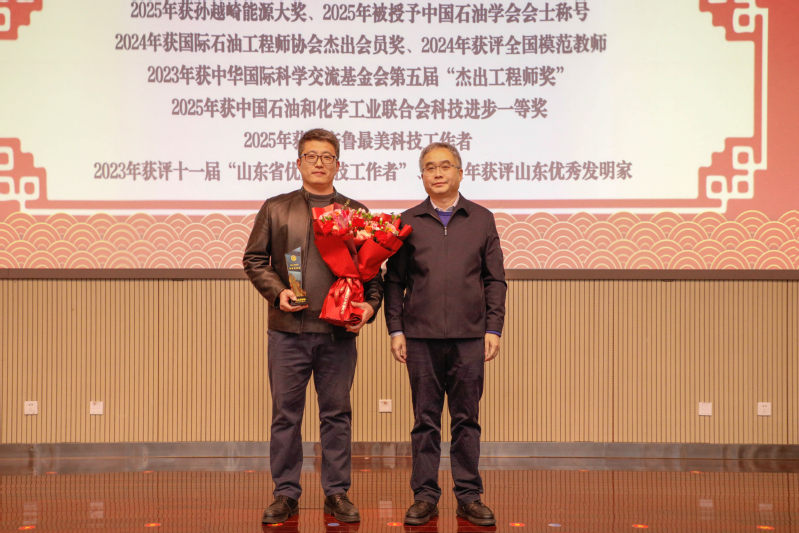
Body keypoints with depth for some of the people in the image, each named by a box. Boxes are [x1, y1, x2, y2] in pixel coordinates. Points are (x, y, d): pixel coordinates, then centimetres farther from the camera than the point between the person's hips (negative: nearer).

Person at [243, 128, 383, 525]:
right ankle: (285, 493, 18)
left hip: (339, 331, 0)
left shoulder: (356, 213, 11)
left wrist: (370, 304, -7)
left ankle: (337, 492, 19)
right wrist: (277, 292, -6)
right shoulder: (276, 208, 10)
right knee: (285, 413, 5)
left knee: (337, 413, 7)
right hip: (288, 329, 0)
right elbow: (254, 259, 9)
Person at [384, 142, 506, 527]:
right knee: (425, 420, 6)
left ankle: (469, 496, 17)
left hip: (469, 336, 0)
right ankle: (425, 495, 16)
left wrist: (493, 328, 1)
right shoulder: (408, 222, 8)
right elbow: (394, 280, 7)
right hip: (421, 336, 0)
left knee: (467, 419, 6)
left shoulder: (481, 219, 10)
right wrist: (395, 329, 1)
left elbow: (495, 279, 8)